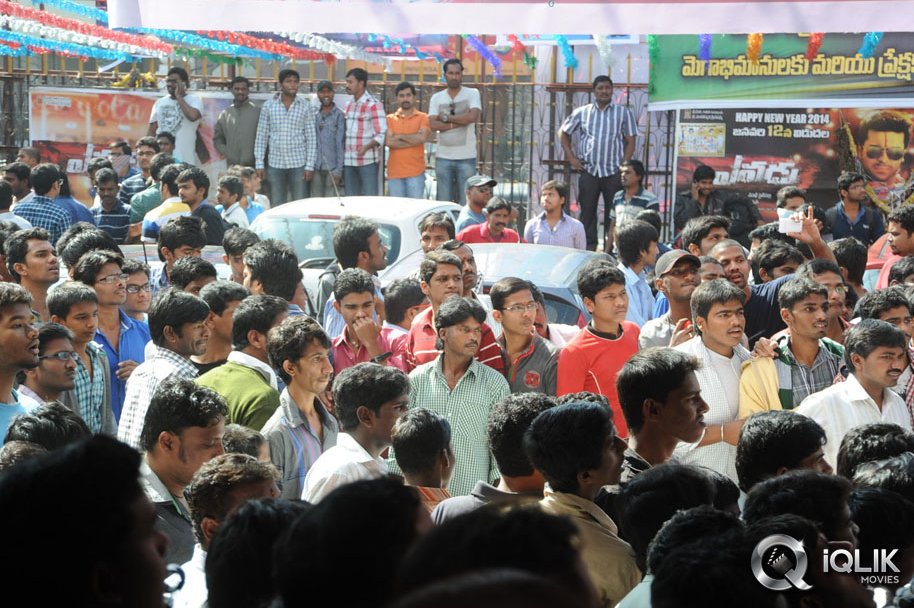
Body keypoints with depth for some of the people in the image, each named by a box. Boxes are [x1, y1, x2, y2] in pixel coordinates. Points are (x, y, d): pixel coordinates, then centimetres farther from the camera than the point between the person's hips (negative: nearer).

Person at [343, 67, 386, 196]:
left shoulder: (374, 105, -7)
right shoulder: (348, 105, 16)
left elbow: (382, 135, -12)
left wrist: (366, 147, -28)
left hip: (368, 162, -7)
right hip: (348, 161, 7)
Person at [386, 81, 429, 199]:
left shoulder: (423, 118, 5)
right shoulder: (390, 119, 9)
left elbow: (421, 137, -12)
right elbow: (389, 142, -6)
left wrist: (400, 136, -3)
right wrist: (413, 140, -8)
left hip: (415, 172, -2)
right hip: (394, 172, 2)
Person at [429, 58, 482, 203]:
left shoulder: (472, 94, 3)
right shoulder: (436, 98, 10)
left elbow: (473, 116, -14)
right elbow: (433, 124, -4)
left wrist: (446, 117, -6)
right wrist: (460, 121, -10)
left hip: (466, 157, -2)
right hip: (443, 157, 2)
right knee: (443, 201, 2)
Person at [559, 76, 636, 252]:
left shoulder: (624, 113, 6)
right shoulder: (582, 112, 9)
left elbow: (630, 142, 4)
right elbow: (563, 133, 18)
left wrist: (623, 166, -6)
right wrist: (571, 157, 8)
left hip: (614, 172, -1)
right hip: (588, 171, 1)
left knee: (613, 213, -1)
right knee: (587, 211, 2)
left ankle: (610, 249, 4)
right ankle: (589, 249, 8)